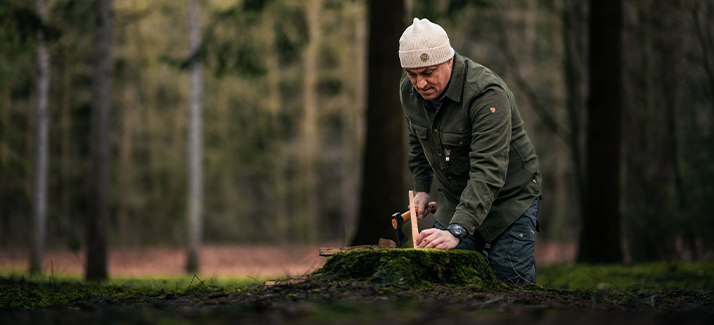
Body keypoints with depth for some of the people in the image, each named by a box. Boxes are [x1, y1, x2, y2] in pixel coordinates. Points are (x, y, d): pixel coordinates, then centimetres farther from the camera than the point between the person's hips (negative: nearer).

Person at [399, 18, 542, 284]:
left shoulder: (487, 95, -31)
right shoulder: (409, 90, -8)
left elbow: (488, 171, -40)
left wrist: (456, 230, -49)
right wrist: (421, 187, 11)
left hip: (509, 196, -6)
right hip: (455, 199, 6)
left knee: (510, 281, -10)